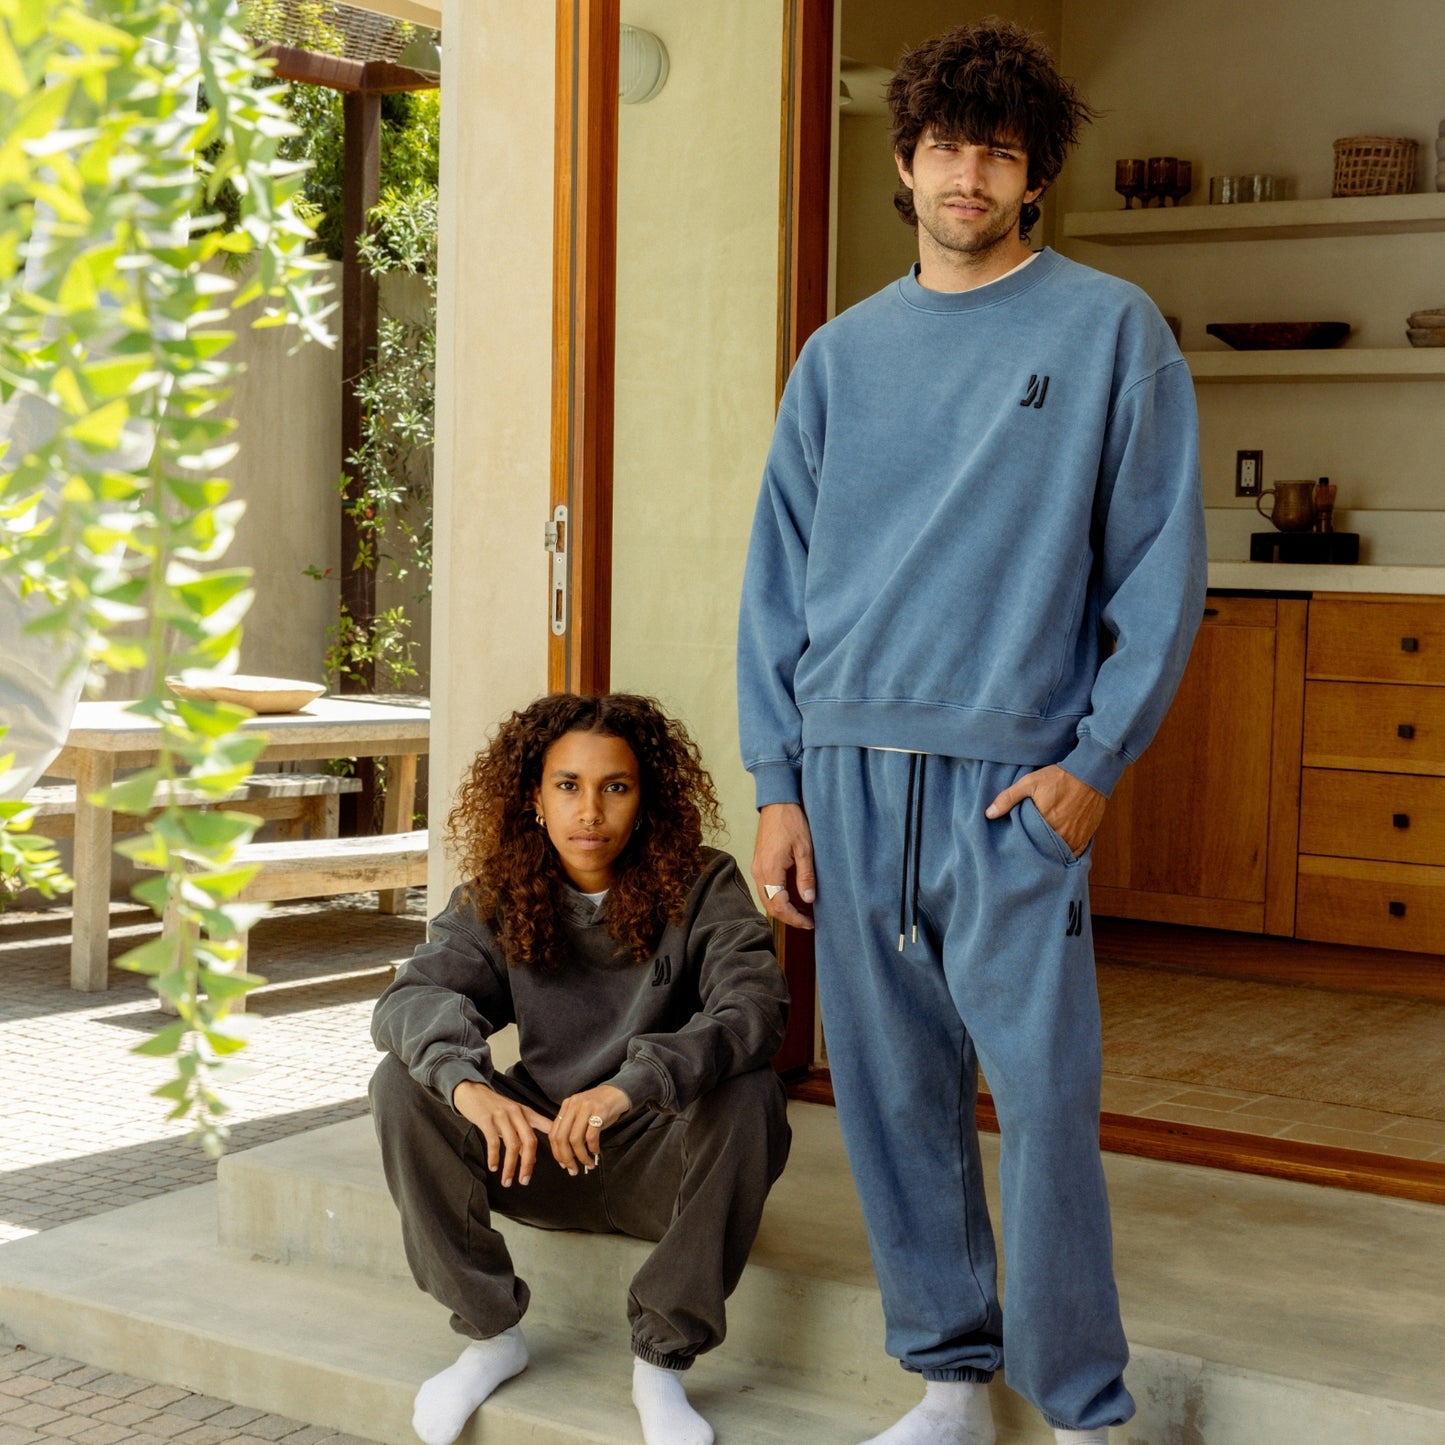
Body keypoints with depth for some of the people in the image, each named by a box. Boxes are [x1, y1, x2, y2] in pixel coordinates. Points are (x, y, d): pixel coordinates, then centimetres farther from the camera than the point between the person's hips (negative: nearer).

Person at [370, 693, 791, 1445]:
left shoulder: (701, 888, -13)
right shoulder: (498, 898, -4)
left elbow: (753, 1007, -29)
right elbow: (414, 995, -19)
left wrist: (634, 1084, -47)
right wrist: (468, 1082, -42)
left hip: (662, 1160, -2)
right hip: (541, 1149, 3)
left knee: (748, 1095, -32)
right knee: (403, 1082, -18)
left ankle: (661, 1362, -18)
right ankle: (490, 1333, -4)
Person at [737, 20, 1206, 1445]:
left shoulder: (1111, 330, 2)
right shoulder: (841, 355, 12)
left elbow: (1158, 567, -1)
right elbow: (778, 580, 12)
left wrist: (1097, 756, -10)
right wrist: (777, 785, 4)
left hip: (1016, 775, -4)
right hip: (847, 771, 4)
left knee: (1045, 1099, -5)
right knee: (891, 1093, 8)